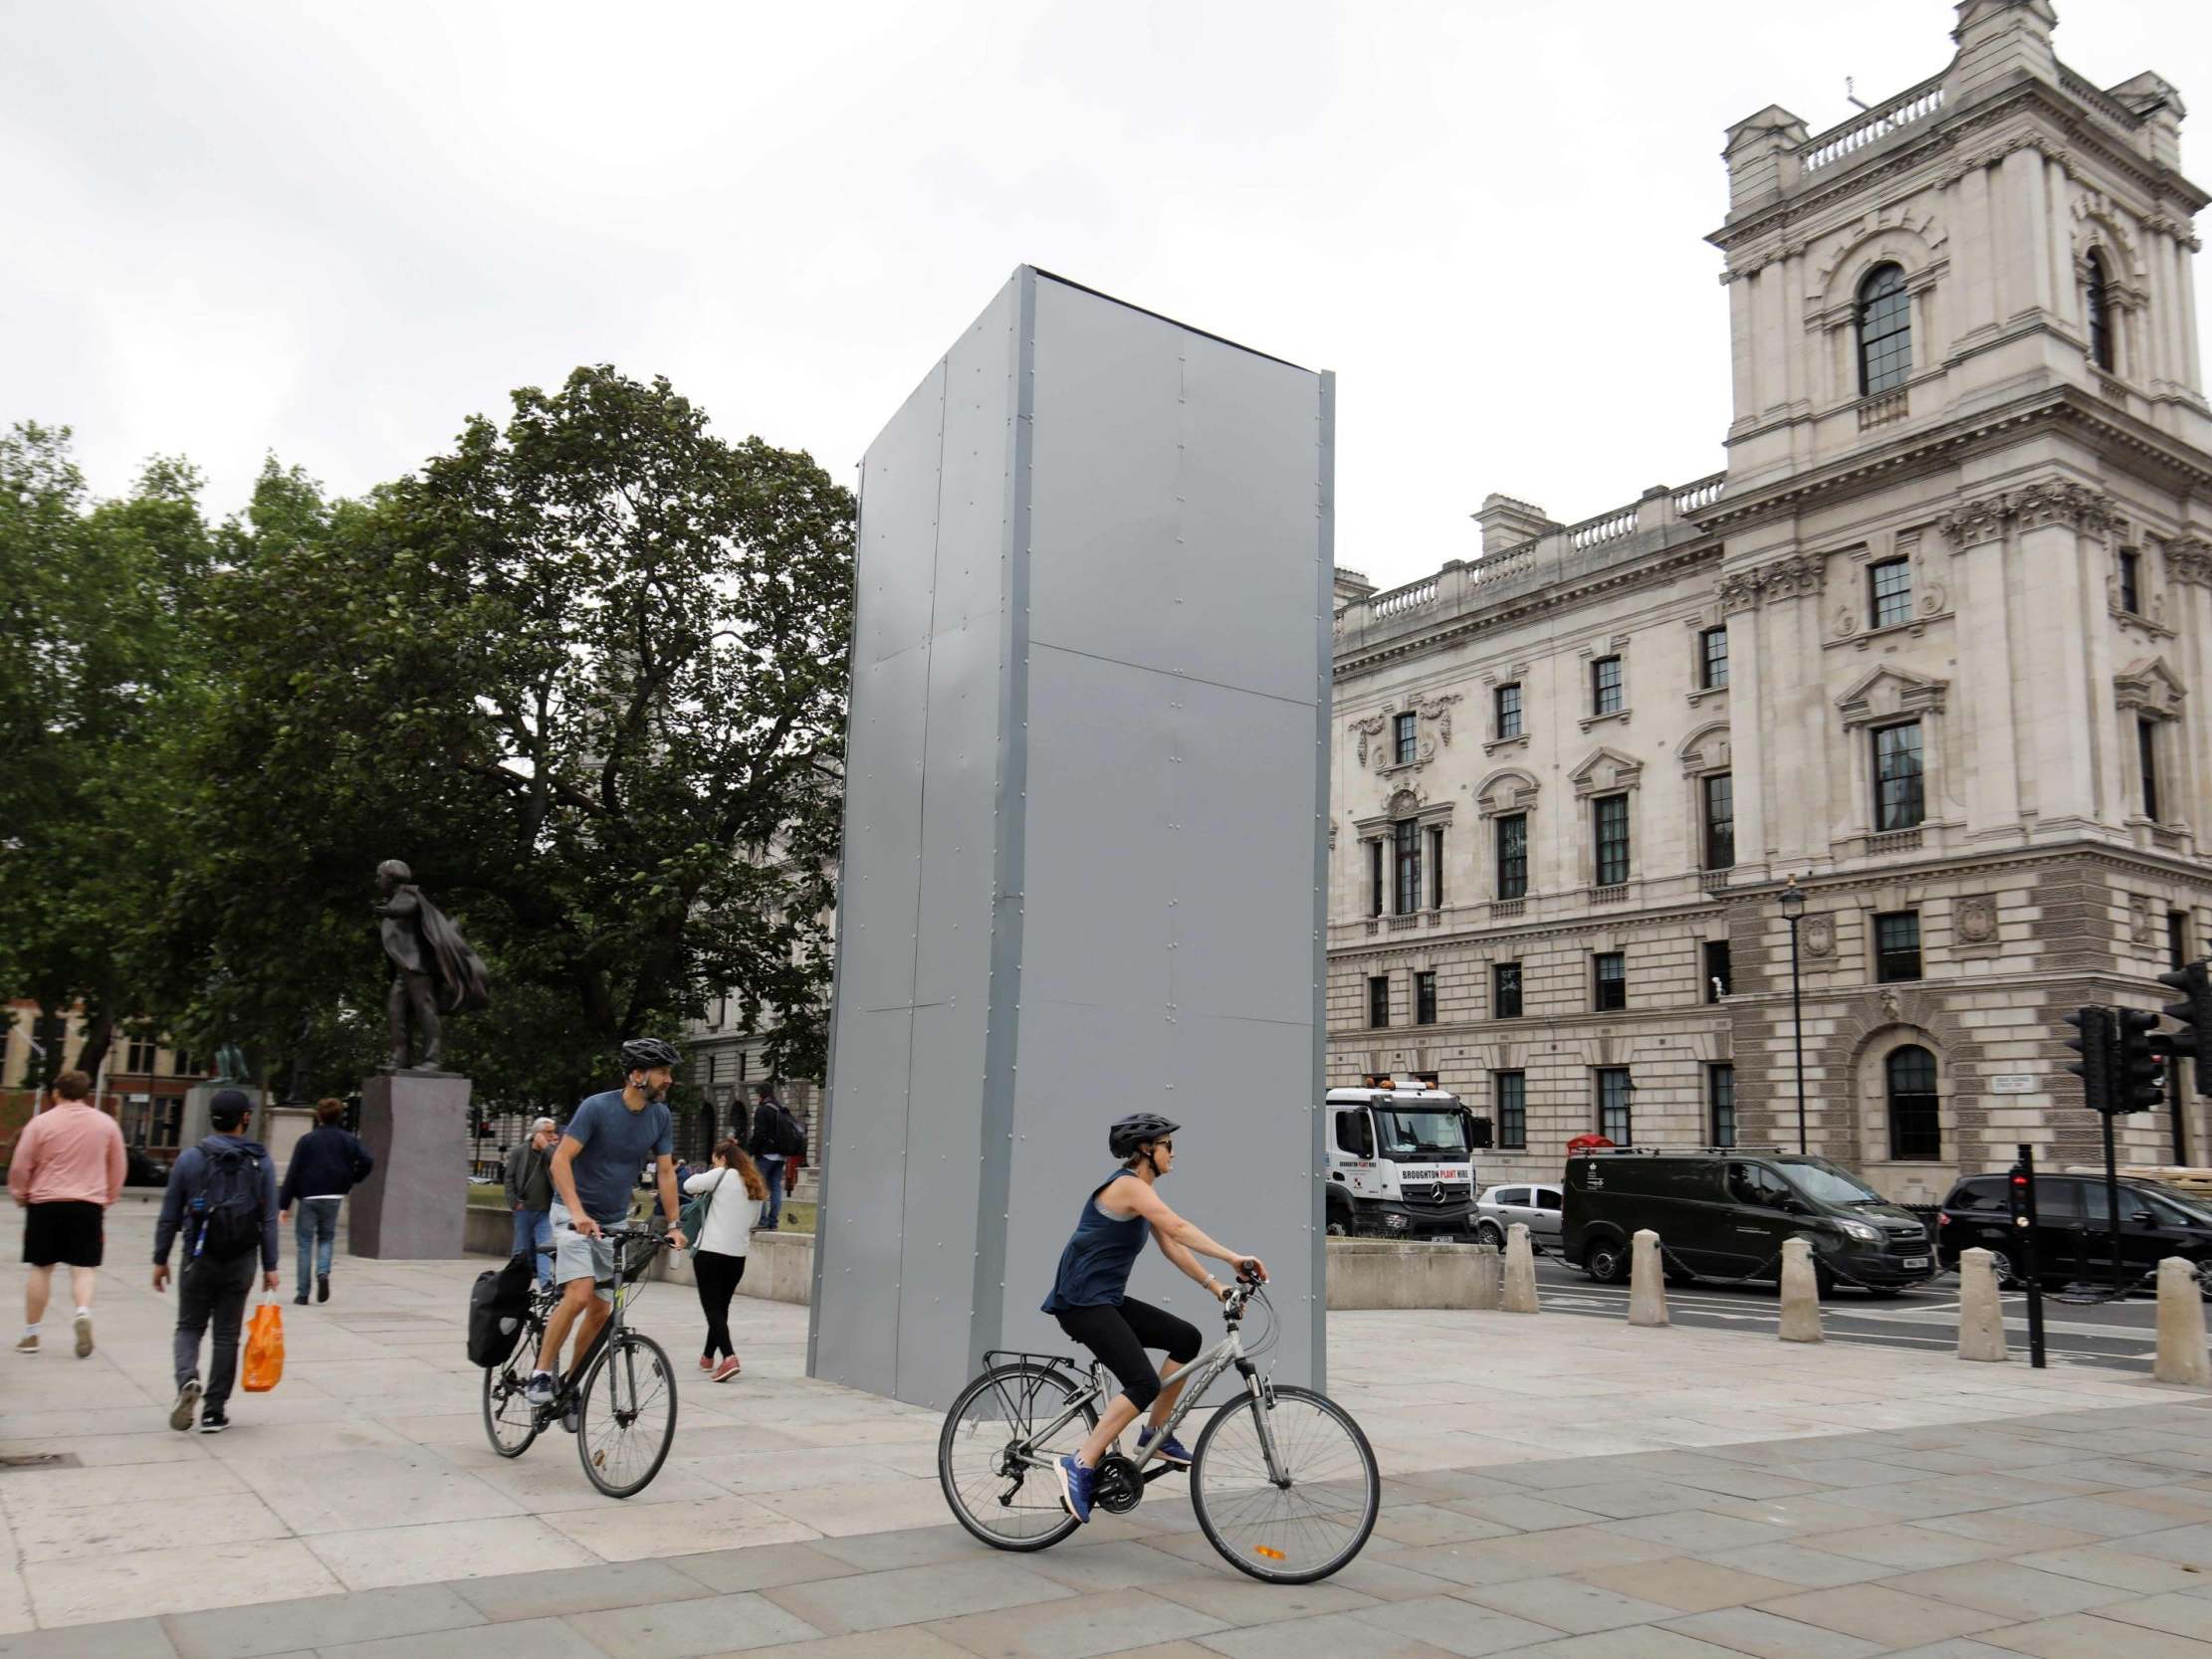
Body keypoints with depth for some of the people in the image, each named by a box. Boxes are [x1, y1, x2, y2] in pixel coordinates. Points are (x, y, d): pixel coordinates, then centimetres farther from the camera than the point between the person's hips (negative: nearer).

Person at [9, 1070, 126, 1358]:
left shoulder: (41, 1122, -3)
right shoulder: (106, 1123, 3)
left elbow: (20, 1167, -1)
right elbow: (118, 1167, 9)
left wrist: (19, 1195, 16)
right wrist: (108, 1198, 21)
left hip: (45, 1204, 0)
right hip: (89, 1205, 1)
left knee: (40, 1267, 10)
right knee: (84, 1267, 4)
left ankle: (31, 1335, 16)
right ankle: (83, 1312, -22)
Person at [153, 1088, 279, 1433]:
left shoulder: (190, 1158, -3)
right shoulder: (261, 1162, -2)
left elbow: (169, 1215, 0)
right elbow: (268, 1220, -3)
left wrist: (160, 1259, 9)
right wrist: (270, 1267, 1)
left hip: (199, 1259, 0)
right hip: (241, 1262, 0)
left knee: (189, 1326, 14)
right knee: (227, 1334, 9)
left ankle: (187, 1380, -13)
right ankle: (214, 1412, 10)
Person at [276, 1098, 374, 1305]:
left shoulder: (307, 1140, -4)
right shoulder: (348, 1139, 2)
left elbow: (292, 1173, -6)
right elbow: (368, 1160, -10)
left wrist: (284, 1205, -3)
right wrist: (351, 1181, 5)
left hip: (308, 1197, -2)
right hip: (334, 1197, 2)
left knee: (305, 1243, 6)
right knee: (326, 1238, 19)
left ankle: (303, 1294, 6)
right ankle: (323, 1272, -8)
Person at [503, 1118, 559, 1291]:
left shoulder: (551, 1152, 6)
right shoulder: (519, 1152, 2)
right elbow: (509, 1178, 2)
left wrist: (546, 1147, -12)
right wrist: (514, 1203, -6)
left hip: (545, 1211, 0)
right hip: (524, 1209, 0)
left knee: (545, 1246, -11)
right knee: (522, 1249, 8)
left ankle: (546, 1282, -18)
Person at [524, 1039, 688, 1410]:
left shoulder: (661, 1116, -3)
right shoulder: (597, 1107, -19)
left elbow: (665, 1172, 3)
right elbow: (561, 1160, -21)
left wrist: (674, 1225, -3)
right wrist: (578, 1212, -33)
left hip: (614, 1220, 6)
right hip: (574, 1215, -5)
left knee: (601, 1311, 5)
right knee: (579, 1295, -23)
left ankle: (570, 1386, 21)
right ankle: (541, 1373, -7)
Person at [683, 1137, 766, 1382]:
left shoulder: (722, 1175, -6)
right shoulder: (756, 1185, 14)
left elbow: (689, 1185, -6)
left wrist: (703, 1184, 13)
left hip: (710, 1251, -6)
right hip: (737, 1255, 6)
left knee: (712, 1307, -5)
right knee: (721, 1307, 19)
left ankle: (729, 1357, -21)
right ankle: (708, 1357, 31)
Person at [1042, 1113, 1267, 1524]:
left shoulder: (1141, 1189, 15)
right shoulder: (1128, 1184, -14)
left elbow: (1171, 1246, 15)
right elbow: (1178, 1228, -26)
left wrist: (1214, 1284, 6)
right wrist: (1234, 1258, -30)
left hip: (1107, 1300, 10)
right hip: (1081, 1301, -10)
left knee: (1186, 1338, 5)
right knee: (1143, 1383, -20)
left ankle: (1156, 1436, 14)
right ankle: (1081, 1464, -13)